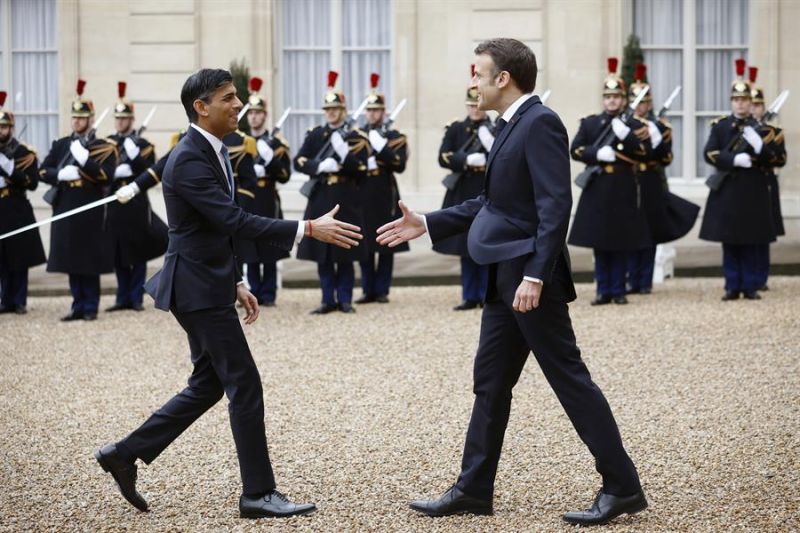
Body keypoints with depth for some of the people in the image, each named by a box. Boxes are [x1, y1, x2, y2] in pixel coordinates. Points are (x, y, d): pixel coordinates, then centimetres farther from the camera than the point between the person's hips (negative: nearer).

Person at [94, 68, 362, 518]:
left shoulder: (213, 153, 12)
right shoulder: (189, 160, -19)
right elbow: (233, 220, -28)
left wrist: (236, 282, 19)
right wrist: (308, 229, -31)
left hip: (210, 286, 10)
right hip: (199, 290, -10)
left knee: (209, 384, 15)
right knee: (244, 385, -6)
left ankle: (125, 454, 21)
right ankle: (259, 493, 1)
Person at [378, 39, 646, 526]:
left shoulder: (540, 123, -15)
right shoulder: (512, 126, 15)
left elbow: (556, 205, -21)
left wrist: (534, 276, -26)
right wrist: (427, 225, 19)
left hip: (530, 276, -10)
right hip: (505, 278, 10)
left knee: (569, 377, -5)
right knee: (491, 382, 12)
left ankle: (623, 487, 2)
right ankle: (473, 490, 19)